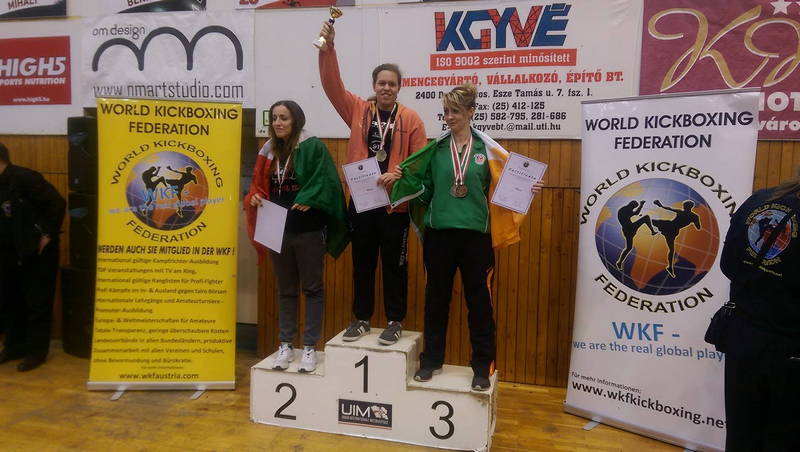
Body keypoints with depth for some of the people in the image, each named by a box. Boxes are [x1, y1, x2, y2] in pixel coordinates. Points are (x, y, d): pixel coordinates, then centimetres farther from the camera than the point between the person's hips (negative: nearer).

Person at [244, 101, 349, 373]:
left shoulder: (313, 147, -6)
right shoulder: (269, 151, 11)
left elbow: (327, 182, -14)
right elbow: (260, 185, 15)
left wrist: (308, 200, -28)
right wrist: (254, 198, -6)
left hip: (308, 230, -5)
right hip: (278, 229, 6)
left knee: (312, 288, 5)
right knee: (285, 289, 14)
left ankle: (310, 347, 14)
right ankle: (285, 345, 24)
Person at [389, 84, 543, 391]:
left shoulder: (487, 149, 2)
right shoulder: (436, 149, 7)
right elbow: (424, 188, 10)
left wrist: (527, 190, -11)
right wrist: (402, 179, -5)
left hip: (476, 235, -1)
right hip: (439, 233, 2)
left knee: (479, 300, 5)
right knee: (436, 297, 10)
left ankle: (483, 366, 19)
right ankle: (431, 359, 26)